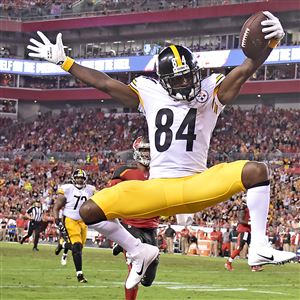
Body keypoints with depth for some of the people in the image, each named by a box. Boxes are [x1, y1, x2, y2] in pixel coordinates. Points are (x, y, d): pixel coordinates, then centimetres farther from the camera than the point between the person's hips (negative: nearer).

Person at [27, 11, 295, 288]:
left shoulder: (211, 92, 1)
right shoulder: (149, 93, 7)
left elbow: (244, 70, -12)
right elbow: (104, 83, 11)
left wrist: (270, 43, -30)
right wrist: (62, 61, 12)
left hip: (198, 186, -2)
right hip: (157, 190, 2)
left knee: (256, 171, -27)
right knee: (90, 210, -11)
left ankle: (259, 248, -23)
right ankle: (138, 253, 14)